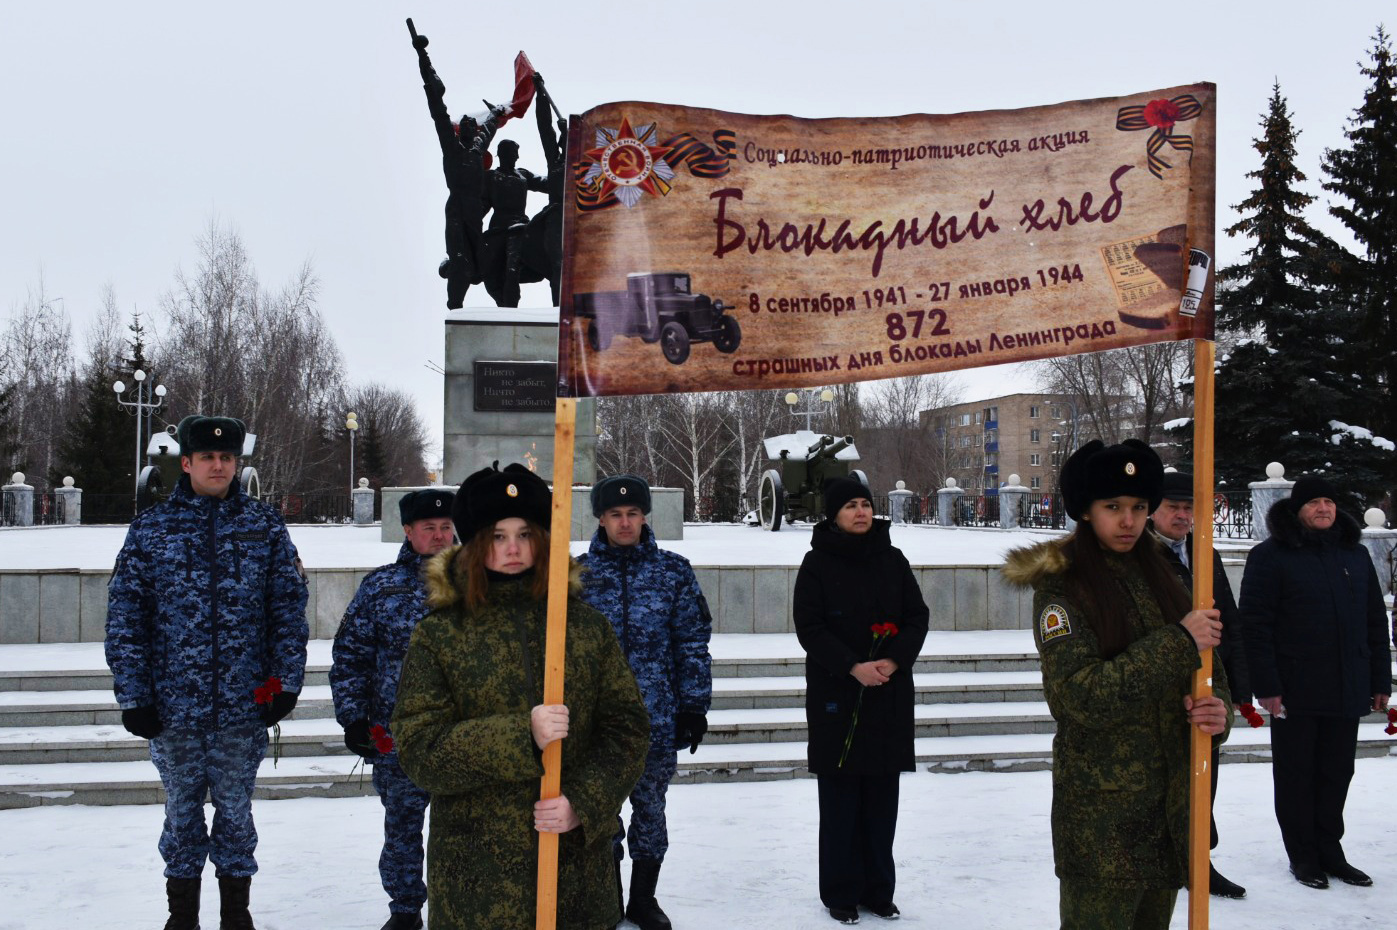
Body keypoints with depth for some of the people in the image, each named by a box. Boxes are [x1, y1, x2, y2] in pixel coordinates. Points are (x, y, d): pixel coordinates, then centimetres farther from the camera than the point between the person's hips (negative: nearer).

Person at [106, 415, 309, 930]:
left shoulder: (265, 526, 2)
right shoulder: (150, 528, 1)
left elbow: (289, 611, 1)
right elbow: (124, 618, 0)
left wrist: (285, 682, -5)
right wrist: (133, 695, -5)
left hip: (243, 706, 0)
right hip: (172, 707, 0)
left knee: (236, 810, 12)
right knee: (181, 811, 14)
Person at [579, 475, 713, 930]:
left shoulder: (673, 571, 1)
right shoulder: (579, 574, 1)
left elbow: (693, 644, 3)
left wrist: (694, 705, -1)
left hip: (658, 717, 0)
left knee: (650, 807, 10)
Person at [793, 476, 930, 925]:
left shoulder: (892, 559, 8)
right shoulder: (817, 563, -2)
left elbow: (918, 616, 6)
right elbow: (808, 627, -7)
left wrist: (894, 660, -11)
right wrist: (854, 667, -17)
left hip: (890, 692, 3)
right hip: (836, 694, -3)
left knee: (883, 795, 7)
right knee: (841, 797, 1)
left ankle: (879, 889, 18)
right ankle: (841, 892, 12)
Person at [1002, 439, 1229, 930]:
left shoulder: (1161, 575, 10)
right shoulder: (1060, 586, -8)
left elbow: (1208, 669, 10)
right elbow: (1082, 694, -20)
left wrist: (1218, 708, -13)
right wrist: (1179, 643, -19)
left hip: (1172, 801, 6)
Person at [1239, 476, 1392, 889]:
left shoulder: (1355, 554, 11)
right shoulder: (1271, 556, -5)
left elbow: (1375, 622, 15)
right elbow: (1255, 625, -10)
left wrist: (1380, 680, 10)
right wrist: (1266, 686, -15)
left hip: (1347, 691, 5)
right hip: (1295, 692, -4)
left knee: (1337, 774, 12)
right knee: (1295, 775, 6)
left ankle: (1329, 850, 26)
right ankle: (1303, 856, 18)